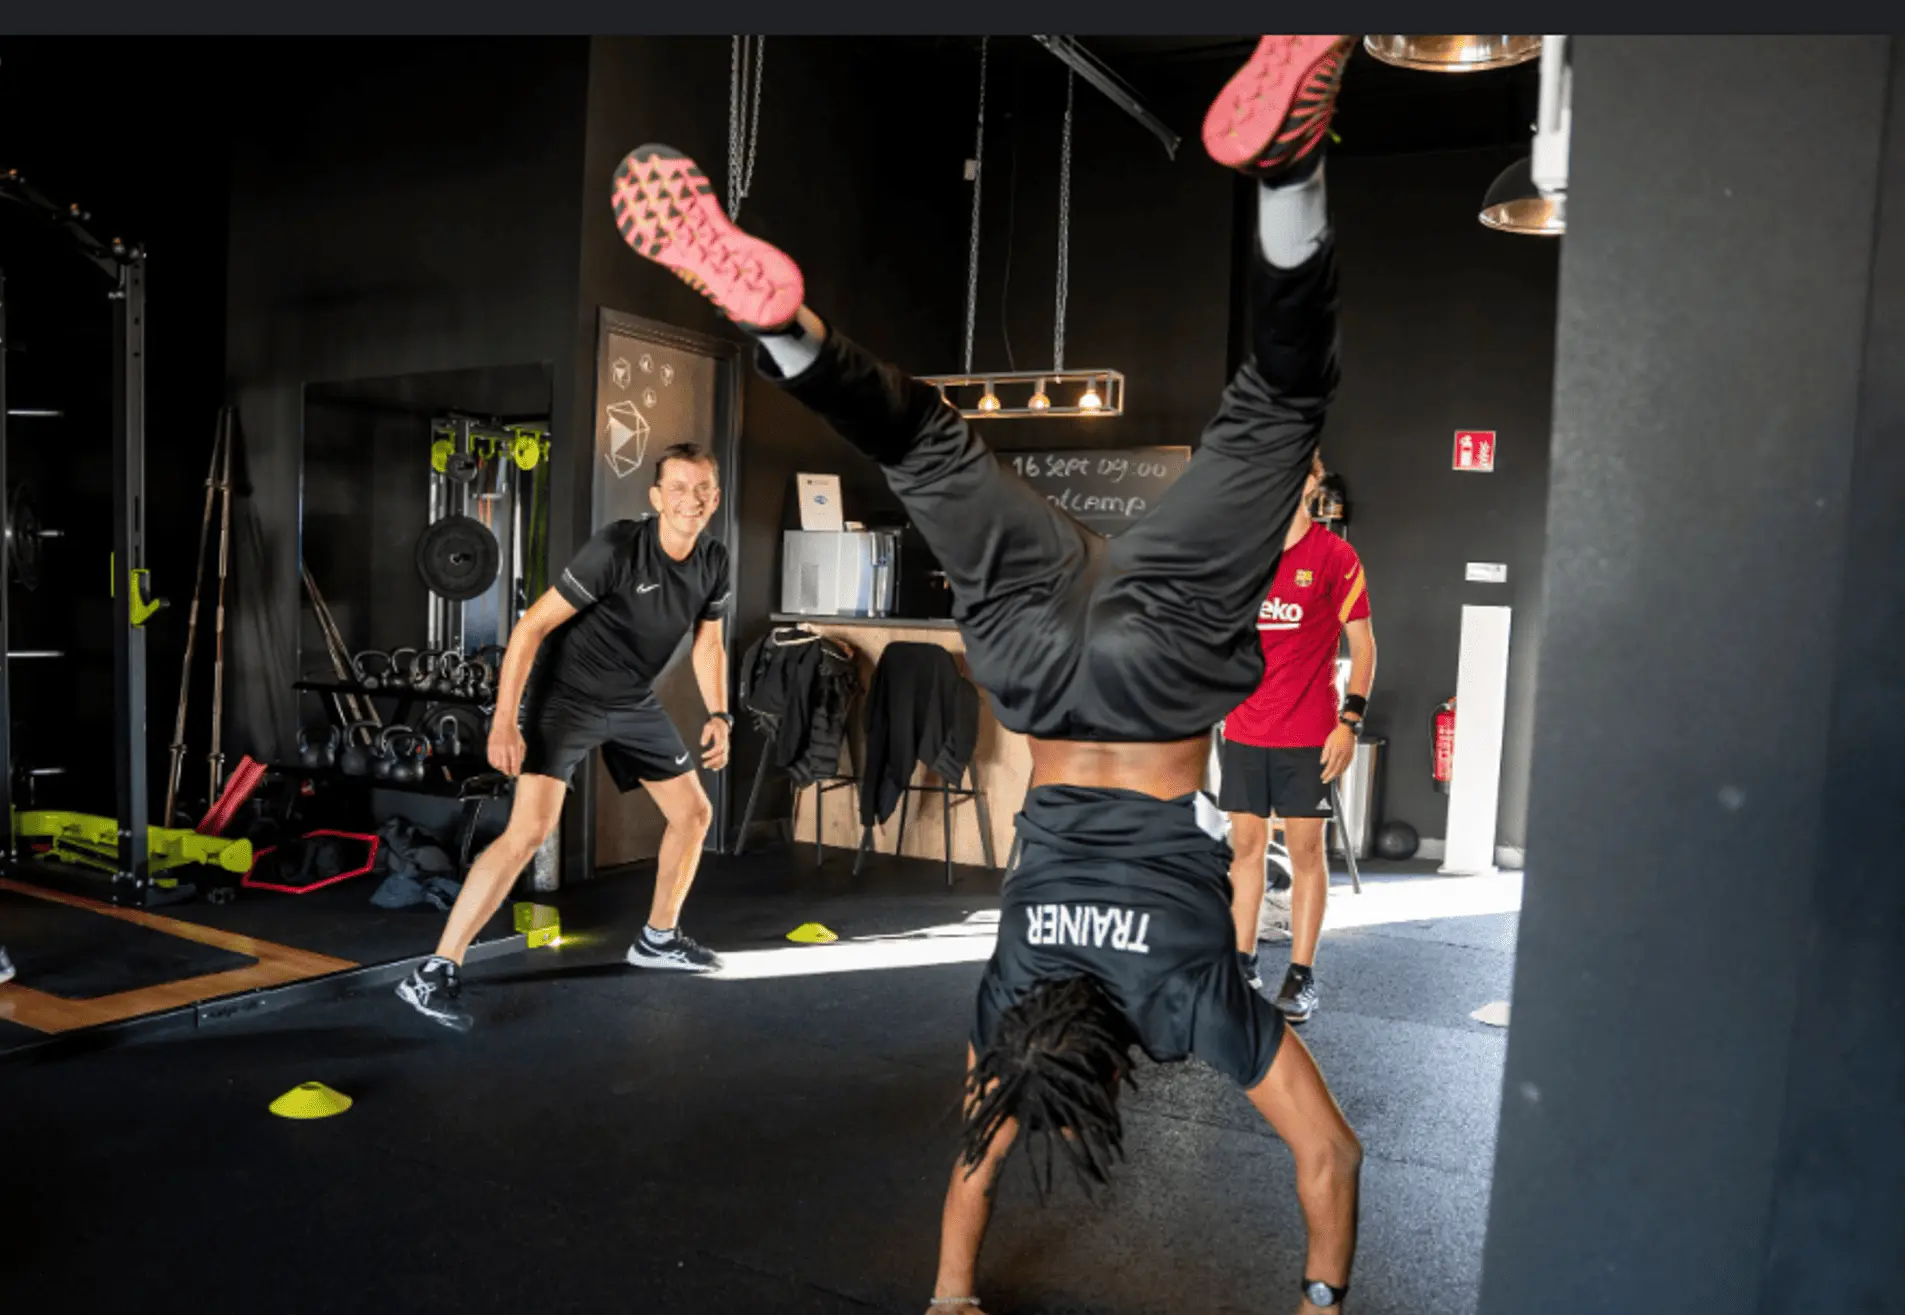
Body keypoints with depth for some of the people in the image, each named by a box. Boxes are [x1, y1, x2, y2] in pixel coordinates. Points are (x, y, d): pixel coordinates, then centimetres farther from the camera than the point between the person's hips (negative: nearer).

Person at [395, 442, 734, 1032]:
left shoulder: (713, 560, -5)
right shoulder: (617, 548, -26)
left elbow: (708, 644, 11)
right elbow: (532, 626, -23)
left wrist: (719, 715, 0)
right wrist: (504, 721, -27)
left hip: (633, 701, 7)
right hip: (564, 695, -7)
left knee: (694, 812, 11)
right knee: (530, 829, -21)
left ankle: (658, 939, 31)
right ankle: (434, 974, -13)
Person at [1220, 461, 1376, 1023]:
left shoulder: (1335, 555, -3)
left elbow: (1362, 644, -3)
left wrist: (1350, 720, -11)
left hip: (1308, 734, -4)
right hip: (1243, 729, 4)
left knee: (1306, 850, 3)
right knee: (1245, 844, 9)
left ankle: (1302, 974, 13)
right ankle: (1244, 962, 21)